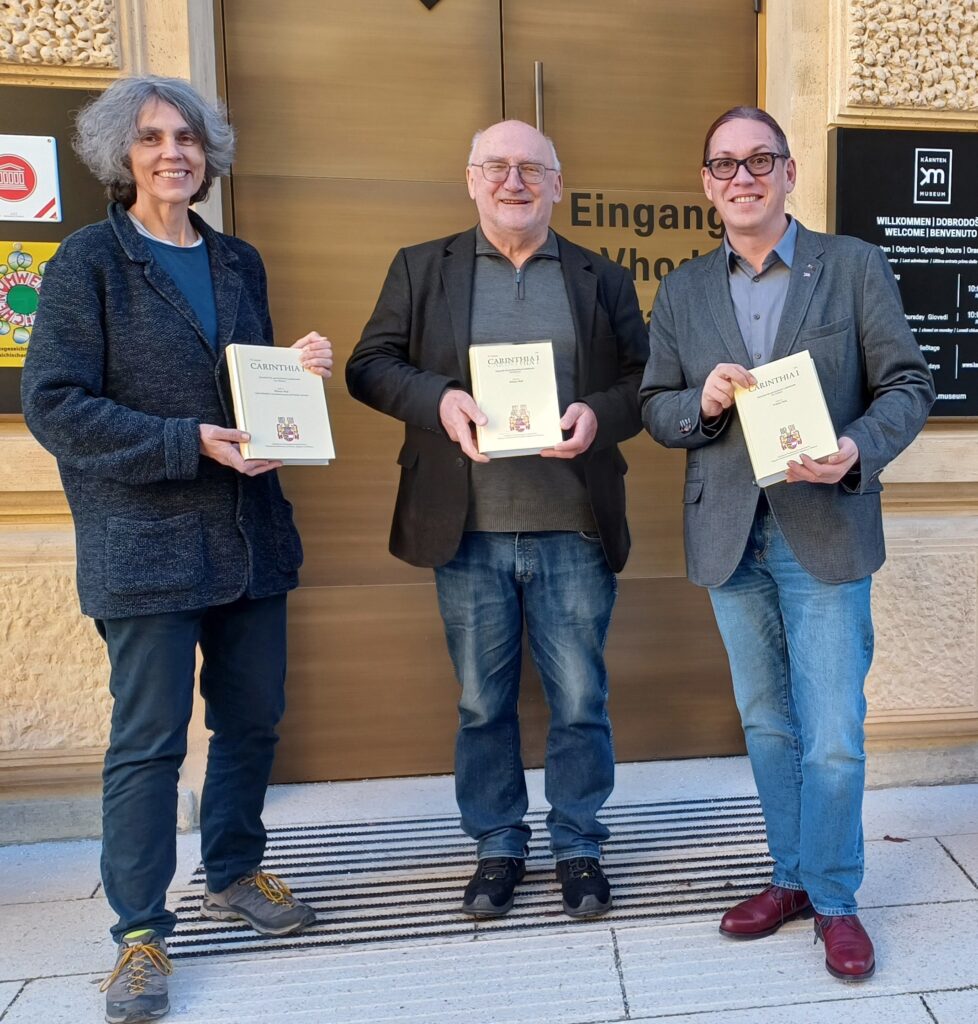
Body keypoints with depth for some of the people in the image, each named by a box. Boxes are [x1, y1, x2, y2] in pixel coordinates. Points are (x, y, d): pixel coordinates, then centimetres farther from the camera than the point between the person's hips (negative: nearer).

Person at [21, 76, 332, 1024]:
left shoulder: (238, 262, 13)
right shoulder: (89, 261, -3)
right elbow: (54, 405, -10)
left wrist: (297, 373, -2)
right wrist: (188, 443, -19)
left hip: (250, 535, 6)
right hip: (145, 544, -5)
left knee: (253, 717, 13)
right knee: (148, 740, 3)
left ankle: (233, 874, 36)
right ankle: (140, 930, 21)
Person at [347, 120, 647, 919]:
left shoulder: (603, 279, 10)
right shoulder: (421, 269, 9)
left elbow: (647, 379, 8)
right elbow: (370, 365, 4)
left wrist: (599, 414, -13)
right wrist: (437, 398, -15)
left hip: (574, 530, 0)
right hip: (467, 532, 0)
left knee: (581, 701, 10)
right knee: (482, 703, 13)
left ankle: (579, 846, 31)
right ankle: (497, 846, 33)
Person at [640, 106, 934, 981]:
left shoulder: (856, 267, 1)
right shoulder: (682, 291, 9)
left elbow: (908, 384, -2)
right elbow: (655, 407, 8)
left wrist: (858, 449, -21)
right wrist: (701, 403, -14)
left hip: (824, 534, -3)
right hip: (731, 539, 3)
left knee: (832, 738, 2)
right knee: (768, 728, 16)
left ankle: (834, 900, 25)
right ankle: (793, 876, 35)